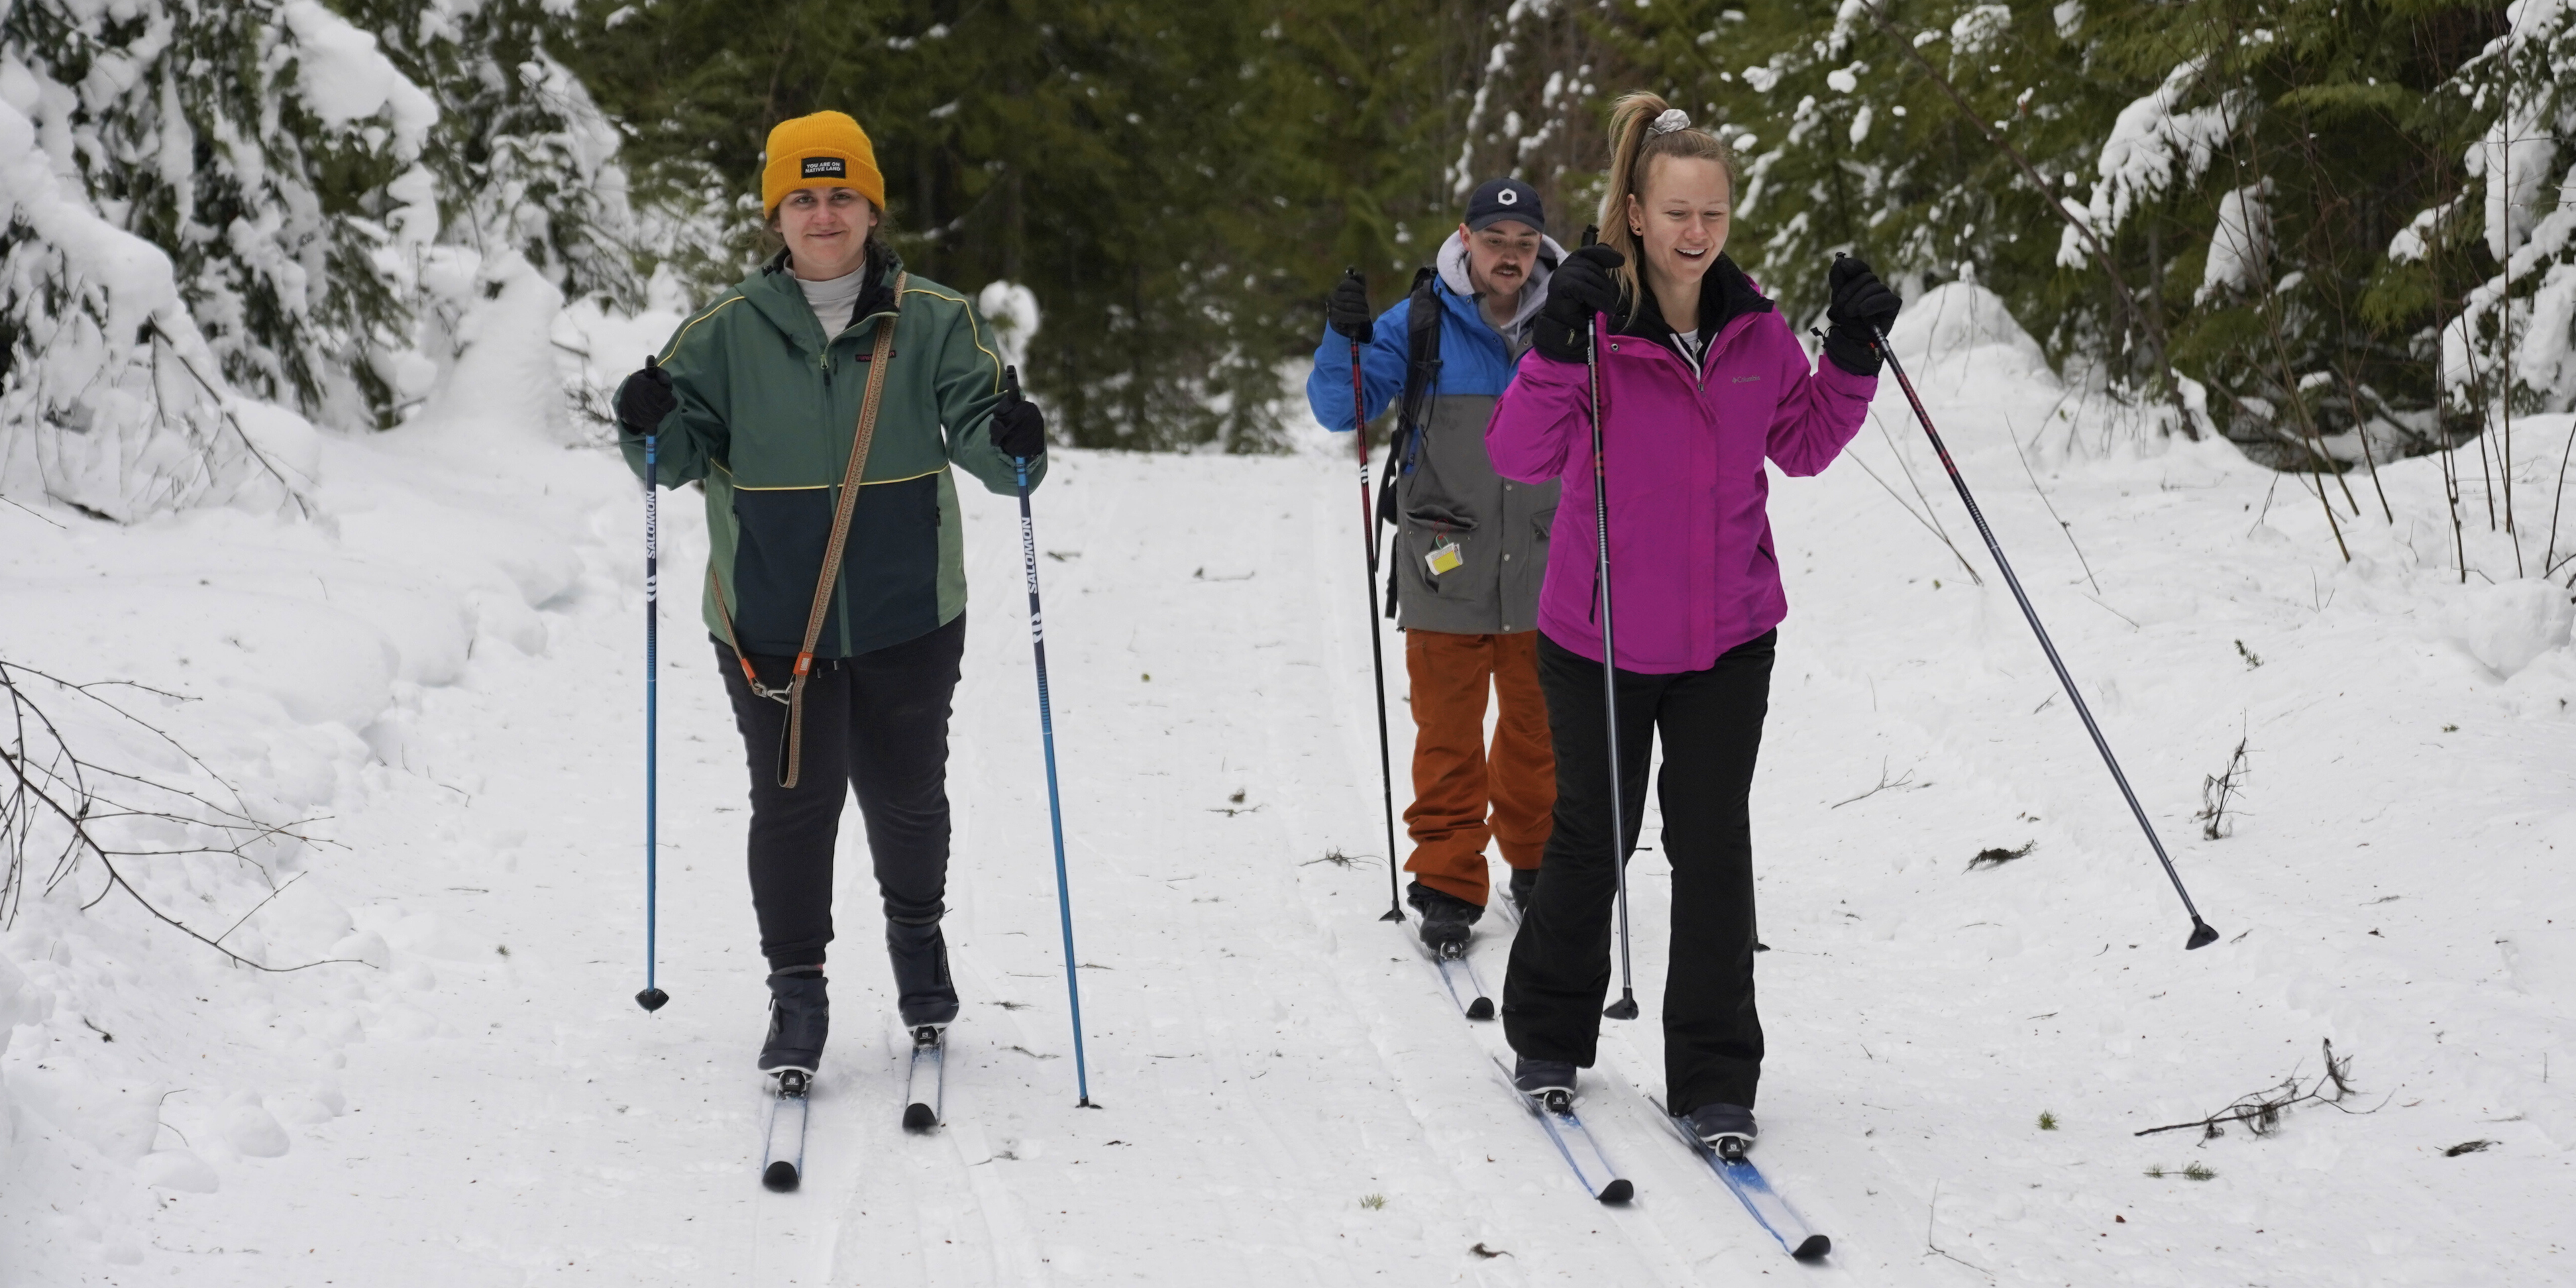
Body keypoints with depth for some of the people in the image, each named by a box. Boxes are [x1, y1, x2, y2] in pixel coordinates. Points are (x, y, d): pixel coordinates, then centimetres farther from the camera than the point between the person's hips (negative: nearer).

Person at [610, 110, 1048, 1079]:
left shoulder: (933, 323, -1)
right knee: (792, 803, -1)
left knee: (906, 794, 15)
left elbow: (975, 427, -6)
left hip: (906, 617, 1)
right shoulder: (727, 332, 0)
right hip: (770, 621, 0)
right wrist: (651, 427, -21)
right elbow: (684, 454, 1)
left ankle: (916, 932, 43)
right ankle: (796, 993, 13)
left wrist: (1010, 442, -29)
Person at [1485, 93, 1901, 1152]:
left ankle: (1715, 1082, 9)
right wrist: (1557, 348, -35)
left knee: (1713, 845, 1)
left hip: (1728, 635, 2)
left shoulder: (1755, 329, -2)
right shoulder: (1596, 319, -14)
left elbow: (1804, 447, 11)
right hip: (1601, 632, -2)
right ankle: (1548, 1037, 34)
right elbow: (1521, 457, -22)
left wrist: (1853, 356, -3)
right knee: (1590, 838, 13)